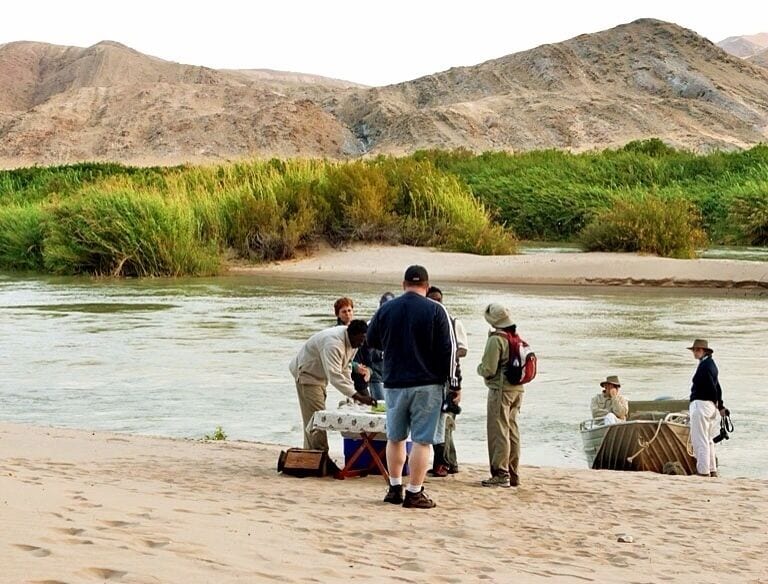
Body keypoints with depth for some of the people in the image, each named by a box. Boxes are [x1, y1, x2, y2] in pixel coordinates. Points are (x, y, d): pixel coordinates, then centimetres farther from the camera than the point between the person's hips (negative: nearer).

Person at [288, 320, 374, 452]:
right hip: (306, 373, -10)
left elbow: (344, 368, 7)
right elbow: (335, 375, -43)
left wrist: (352, 390, -4)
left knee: (311, 418, 14)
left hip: (319, 375, 10)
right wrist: (357, 396, -47)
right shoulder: (333, 343, -36)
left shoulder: (352, 341, -5)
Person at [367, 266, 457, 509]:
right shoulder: (436, 311, -7)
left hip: (394, 383, 3)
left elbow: (372, 341, 16)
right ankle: (414, 493, -2)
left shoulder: (386, 309, 3)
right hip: (427, 384, -3)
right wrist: (451, 379, 2)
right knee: (422, 440, -1)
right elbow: (449, 348, -7)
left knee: (395, 438, 17)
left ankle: (395, 488, 20)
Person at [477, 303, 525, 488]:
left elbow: (488, 370, -16)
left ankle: (501, 474, -7)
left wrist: (479, 368, 5)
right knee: (512, 431, 12)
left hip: (500, 389, -8)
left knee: (498, 432, -5)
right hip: (518, 389, 8)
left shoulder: (496, 339, -14)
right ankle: (513, 474, 15)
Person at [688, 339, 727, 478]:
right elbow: (717, 387, 19)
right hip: (710, 406, 10)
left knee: (700, 440, -6)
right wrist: (720, 406, 20)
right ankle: (712, 470, 24)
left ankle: (703, 470, -6)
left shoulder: (704, 366, -16)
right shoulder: (711, 364, 15)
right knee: (708, 440, 18)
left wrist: (718, 405, -4)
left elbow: (712, 387, -19)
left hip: (700, 404, -10)